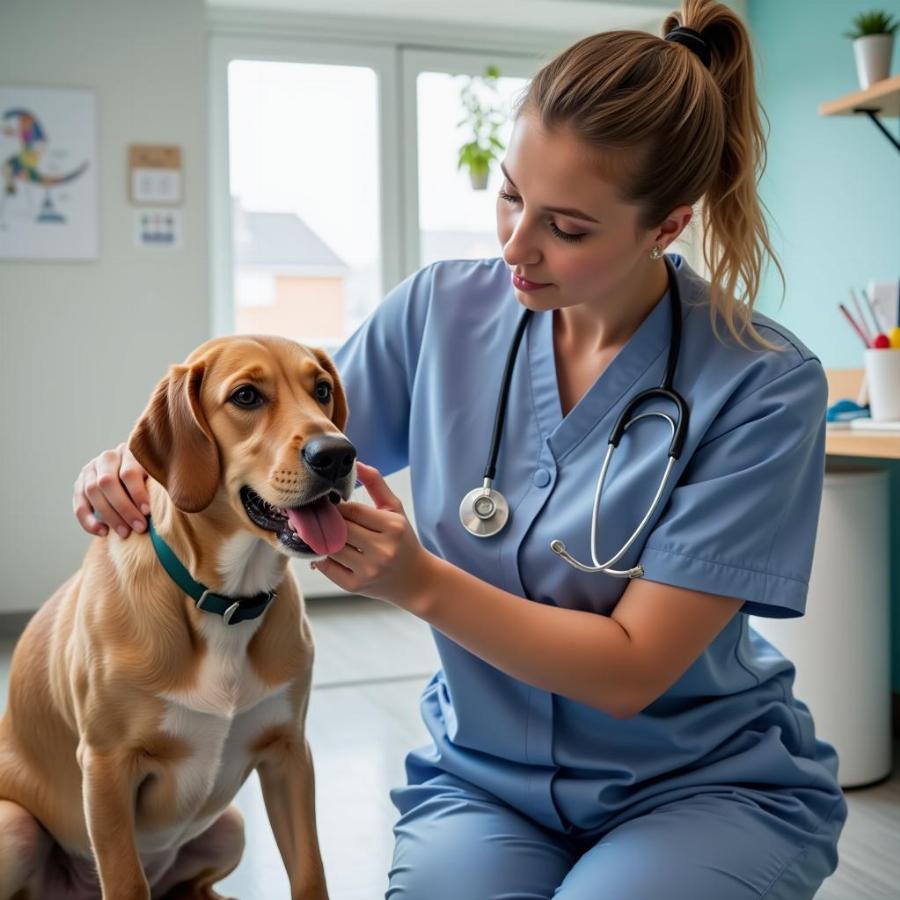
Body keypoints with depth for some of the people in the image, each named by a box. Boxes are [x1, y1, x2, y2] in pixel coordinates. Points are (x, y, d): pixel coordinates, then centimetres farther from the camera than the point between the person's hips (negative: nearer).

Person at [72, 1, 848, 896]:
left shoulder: (765, 385, -17)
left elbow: (631, 671, -17)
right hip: (485, 776, 2)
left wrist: (421, 582, -28)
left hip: (708, 782, -1)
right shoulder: (440, 310, -7)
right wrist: (143, 466, -17)